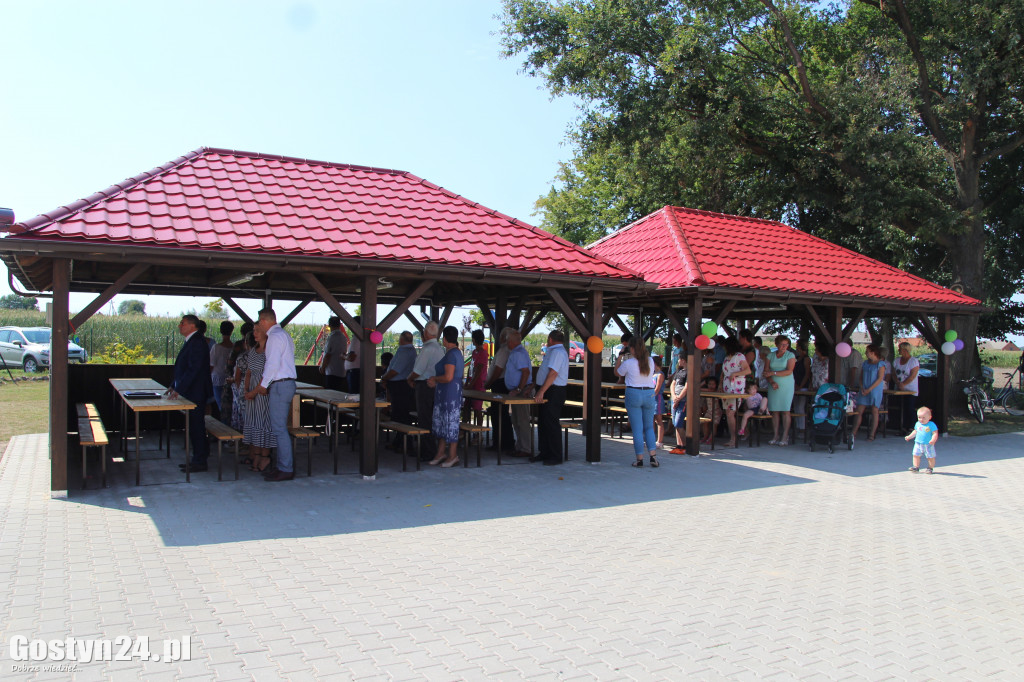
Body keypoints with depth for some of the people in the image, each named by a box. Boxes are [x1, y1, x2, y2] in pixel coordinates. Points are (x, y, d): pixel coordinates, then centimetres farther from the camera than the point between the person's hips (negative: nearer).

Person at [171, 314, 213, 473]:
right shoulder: (191, 341, 15)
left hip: (196, 393, -10)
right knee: (193, 426, 14)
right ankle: (198, 458, 21)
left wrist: (179, 389, -21)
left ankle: (199, 462, 2)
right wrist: (174, 385, 17)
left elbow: (193, 369, -23)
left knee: (196, 427, -4)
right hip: (190, 393, 10)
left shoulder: (197, 342, -17)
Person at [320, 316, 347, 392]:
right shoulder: (343, 337, 11)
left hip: (331, 372, -8)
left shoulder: (332, 337, -13)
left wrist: (322, 368, -3)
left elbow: (328, 355, -14)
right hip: (341, 373, 8)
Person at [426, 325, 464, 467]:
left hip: (449, 393, -10)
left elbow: (448, 377, -25)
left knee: (450, 423, -2)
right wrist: (435, 381, 13)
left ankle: (453, 456, 6)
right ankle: (441, 453, 21)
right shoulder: (457, 353, 15)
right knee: (440, 422, 15)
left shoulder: (451, 354, -18)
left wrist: (435, 379, -8)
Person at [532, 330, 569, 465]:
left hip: (554, 392, -10)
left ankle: (556, 457, 2)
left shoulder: (557, 352, -15)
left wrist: (541, 392, -27)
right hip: (548, 392, 10)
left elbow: (553, 374, -24)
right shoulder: (554, 351, 18)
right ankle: (544, 453, 22)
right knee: (542, 423, 13)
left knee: (551, 424, -6)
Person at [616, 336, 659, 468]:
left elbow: (617, 372, 8)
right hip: (649, 394, 3)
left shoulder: (628, 363, -10)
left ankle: (640, 459, 4)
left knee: (637, 429, 3)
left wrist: (619, 357, 19)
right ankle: (653, 455, 3)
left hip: (633, 394, -3)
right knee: (649, 427, 15)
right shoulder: (650, 361, 1)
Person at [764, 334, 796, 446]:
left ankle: (785, 437, -4)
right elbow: (766, 371, 5)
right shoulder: (771, 355, 10)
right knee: (774, 411, 0)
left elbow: (789, 371, -10)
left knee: (785, 410, -6)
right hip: (774, 386, 3)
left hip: (786, 386, -3)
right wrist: (772, 382, -11)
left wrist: (773, 373, -13)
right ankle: (775, 436, 5)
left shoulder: (790, 355, 2)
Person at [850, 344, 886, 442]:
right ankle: (853, 432, 1)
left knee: (874, 411, -1)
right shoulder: (865, 363, 13)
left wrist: (869, 389, -15)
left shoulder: (880, 364, -5)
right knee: (859, 411, -1)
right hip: (864, 391, 5)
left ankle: (872, 434, 4)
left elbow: (880, 379, -11)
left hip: (875, 391, -5)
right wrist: (862, 388, -3)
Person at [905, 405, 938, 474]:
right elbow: (915, 432, 23)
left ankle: (930, 468, 20)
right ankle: (916, 467, 10)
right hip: (918, 443, 5)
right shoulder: (918, 424, 7)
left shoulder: (931, 425, -11)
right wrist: (909, 437, 20)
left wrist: (933, 440, -31)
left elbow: (935, 433, -16)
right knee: (916, 455, 1)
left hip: (928, 445, -5)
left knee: (931, 457, 4)